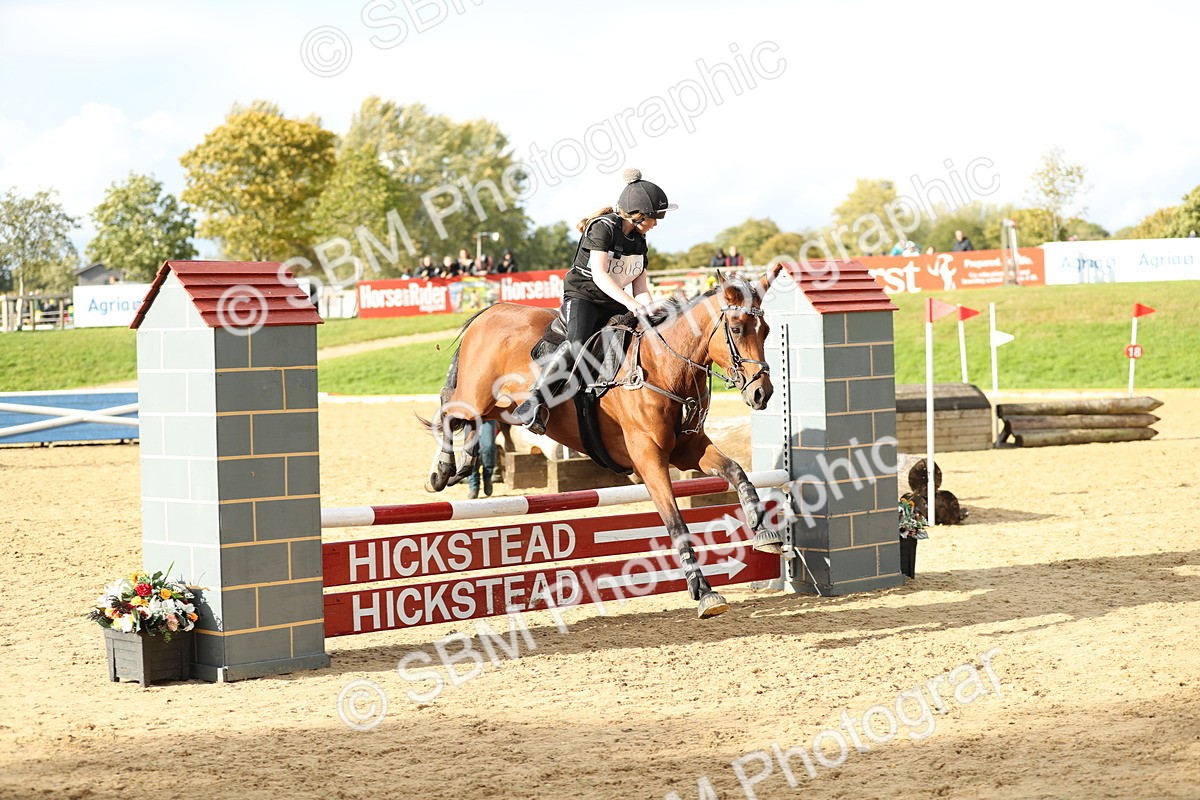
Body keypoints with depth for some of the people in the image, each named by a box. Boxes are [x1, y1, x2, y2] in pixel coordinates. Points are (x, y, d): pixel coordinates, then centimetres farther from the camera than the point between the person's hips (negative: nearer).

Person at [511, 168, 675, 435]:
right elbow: (599, 274, -22)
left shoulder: (639, 242, 13)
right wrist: (630, 302, -32)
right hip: (582, 296, -8)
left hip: (613, 305, 8)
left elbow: (641, 289, 10)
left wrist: (651, 308, -13)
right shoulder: (603, 228, -11)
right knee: (577, 343, -35)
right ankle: (535, 402, -36)